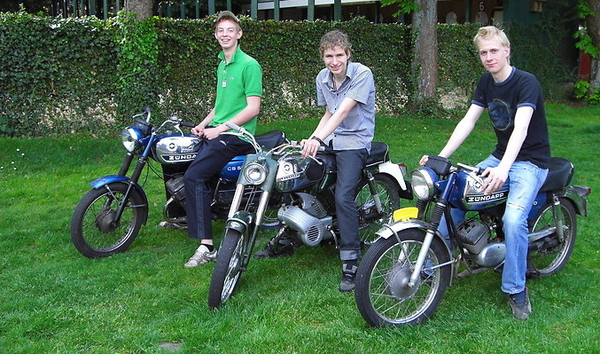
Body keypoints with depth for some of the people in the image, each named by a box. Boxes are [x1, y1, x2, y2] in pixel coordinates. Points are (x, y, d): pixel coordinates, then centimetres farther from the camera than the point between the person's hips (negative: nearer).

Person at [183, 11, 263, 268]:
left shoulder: (249, 65, -10)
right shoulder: (221, 65, 18)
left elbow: (253, 108, -15)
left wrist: (221, 129, -17)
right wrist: (203, 124, 12)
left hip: (235, 135, -9)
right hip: (215, 131, 9)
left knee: (194, 176, -20)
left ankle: (206, 246, -17)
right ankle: (179, 214, 27)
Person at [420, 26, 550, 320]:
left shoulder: (526, 82, -18)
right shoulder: (486, 82, 5)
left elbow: (520, 129, -32)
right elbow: (468, 121, 1)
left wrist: (503, 169, -48)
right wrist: (440, 157, -12)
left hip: (531, 161, -7)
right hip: (500, 157, 7)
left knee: (513, 219, -28)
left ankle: (516, 290, -11)